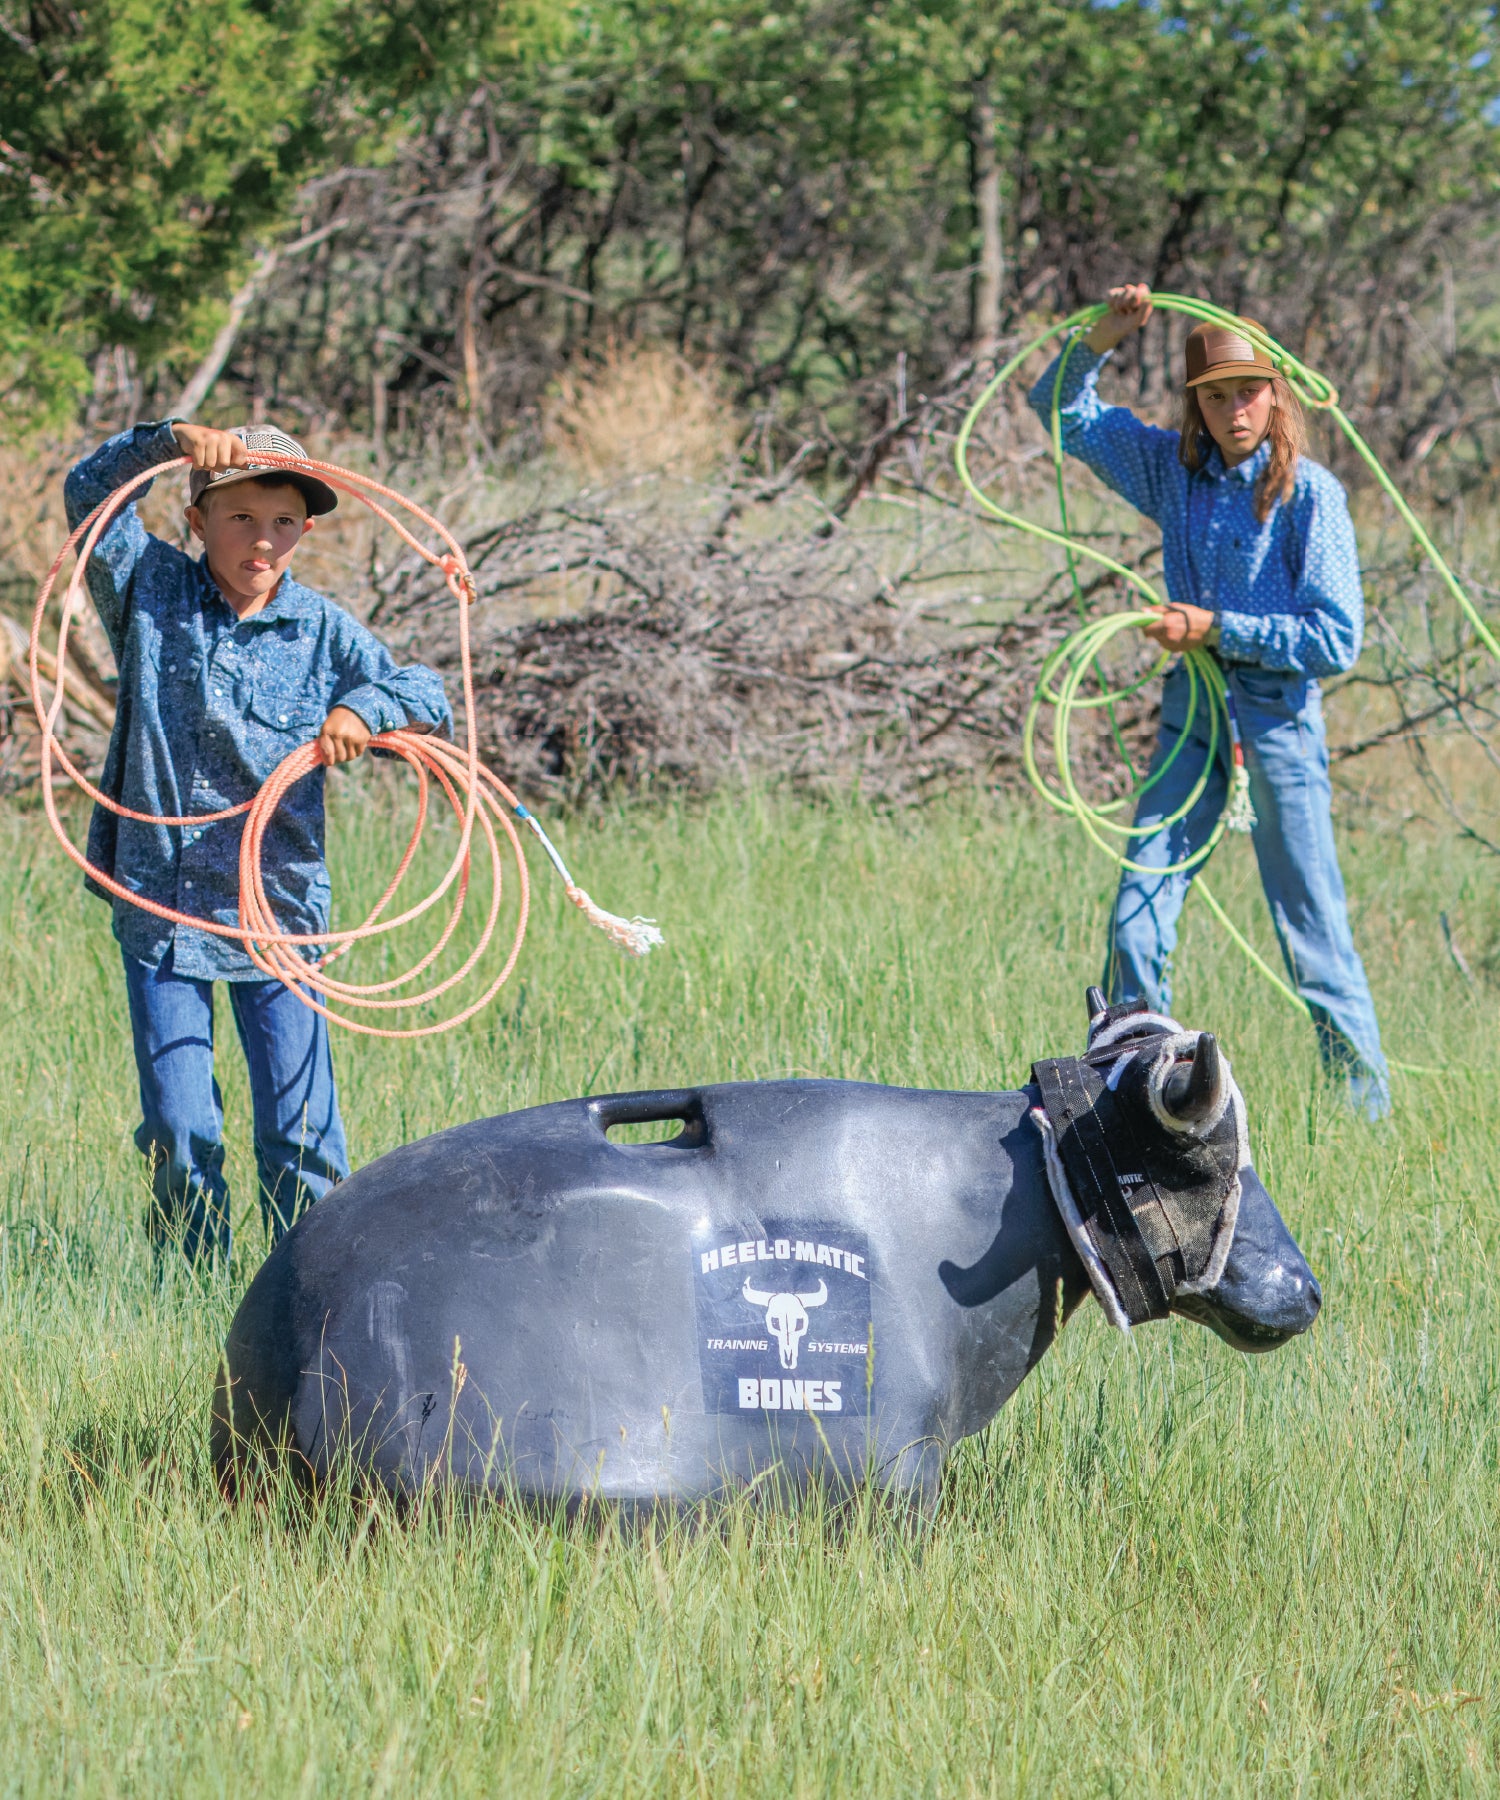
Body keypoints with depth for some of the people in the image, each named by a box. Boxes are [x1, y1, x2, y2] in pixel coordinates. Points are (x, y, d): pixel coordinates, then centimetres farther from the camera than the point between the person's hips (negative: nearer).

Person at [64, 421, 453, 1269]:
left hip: (277, 909, 0)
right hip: (157, 903, 0)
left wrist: (365, 710, -21)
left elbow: (428, 694, 0)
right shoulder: (152, 590, 2)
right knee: (178, 1128, 0)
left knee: (300, 1129, -1)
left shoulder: (323, 630, 2)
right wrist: (171, 439, -21)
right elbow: (90, 493, -7)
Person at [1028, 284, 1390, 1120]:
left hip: (1279, 713, -5)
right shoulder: (1174, 468, 4)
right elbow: (1064, 409, 13)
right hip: (1193, 705, 5)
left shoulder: (1309, 493, -11)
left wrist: (1216, 628, -15)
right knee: (1138, 920, 1)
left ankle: (1368, 1113, 5)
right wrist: (1103, 339, -5)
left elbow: (1335, 640, -13)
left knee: (1312, 927, -2)